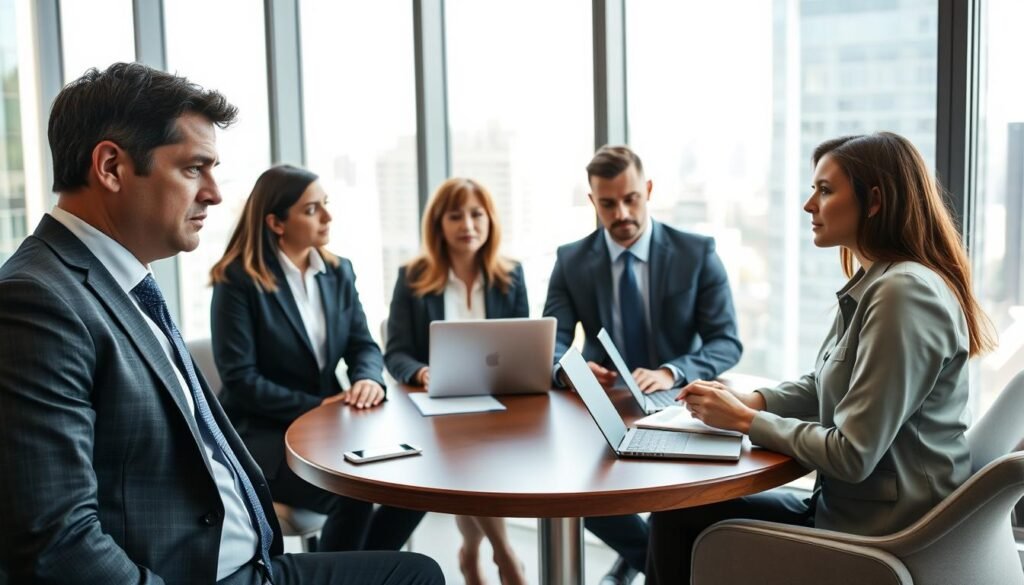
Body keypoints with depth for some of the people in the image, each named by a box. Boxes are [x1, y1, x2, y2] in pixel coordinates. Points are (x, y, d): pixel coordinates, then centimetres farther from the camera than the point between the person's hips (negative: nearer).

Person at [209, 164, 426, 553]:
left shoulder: (338, 272, 9)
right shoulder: (237, 279, -10)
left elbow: (363, 345, 6)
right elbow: (240, 379, -14)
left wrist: (369, 379, -18)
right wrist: (314, 407, -20)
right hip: (262, 433, -6)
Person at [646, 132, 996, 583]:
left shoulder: (904, 293, -24)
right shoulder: (871, 284, 9)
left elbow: (852, 456, -25)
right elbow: (819, 389, 17)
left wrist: (746, 422, -13)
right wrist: (746, 401, 0)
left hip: (876, 537, -9)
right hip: (850, 508, 9)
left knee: (678, 519, -1)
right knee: (676, 510, 7)